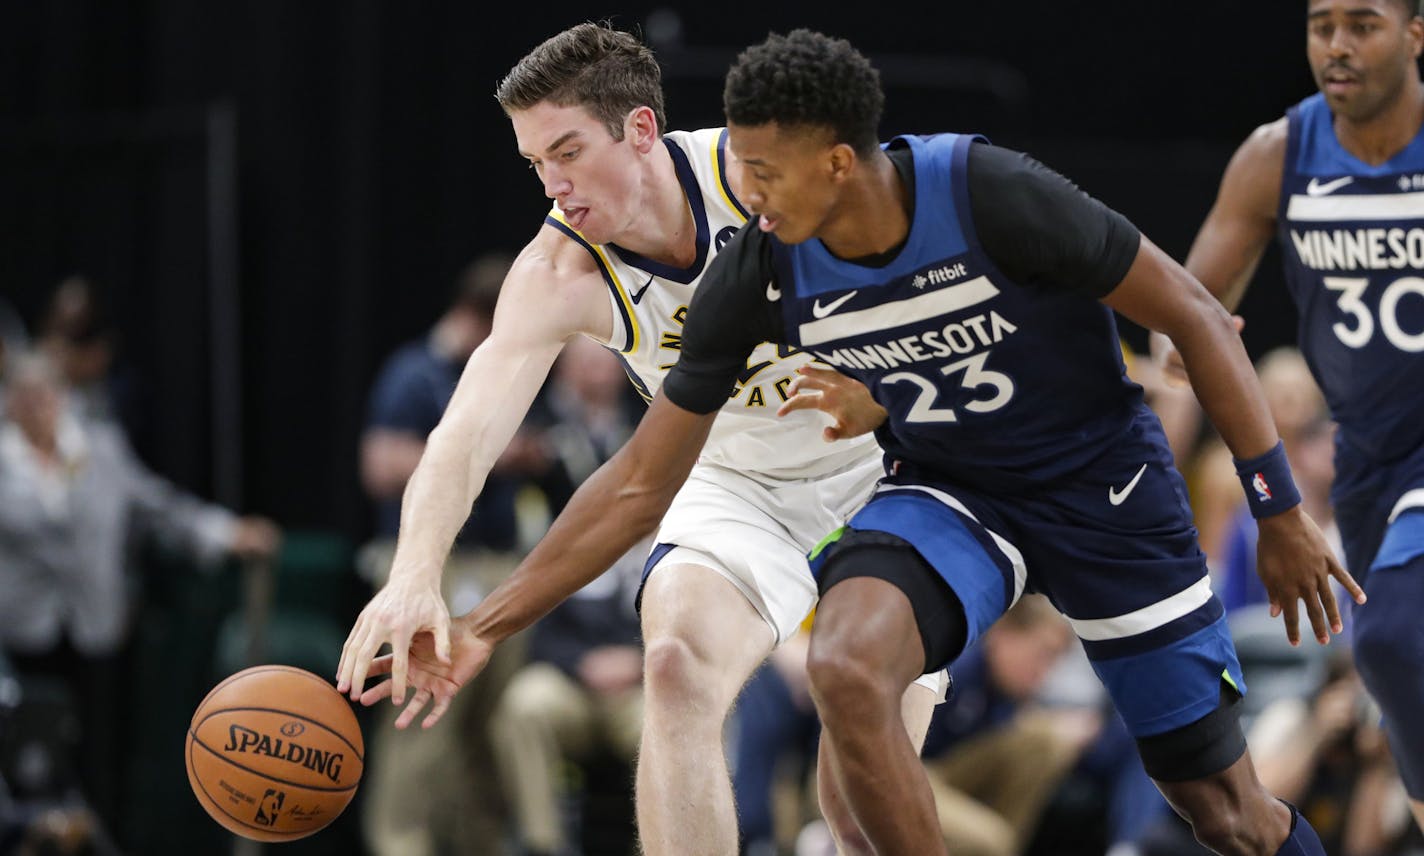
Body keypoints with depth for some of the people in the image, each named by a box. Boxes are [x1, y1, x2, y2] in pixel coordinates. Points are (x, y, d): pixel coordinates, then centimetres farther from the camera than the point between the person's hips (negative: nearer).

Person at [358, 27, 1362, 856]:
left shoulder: (992, 197, -29)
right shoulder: (756, 277, -17)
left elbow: (1195, 320, -17)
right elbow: (640, 482, -7)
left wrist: (1282, 513, -15)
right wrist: (485, 626, -12)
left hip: (1105, 489, -2)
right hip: (948, 493, 3)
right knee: (846, 666, -29)